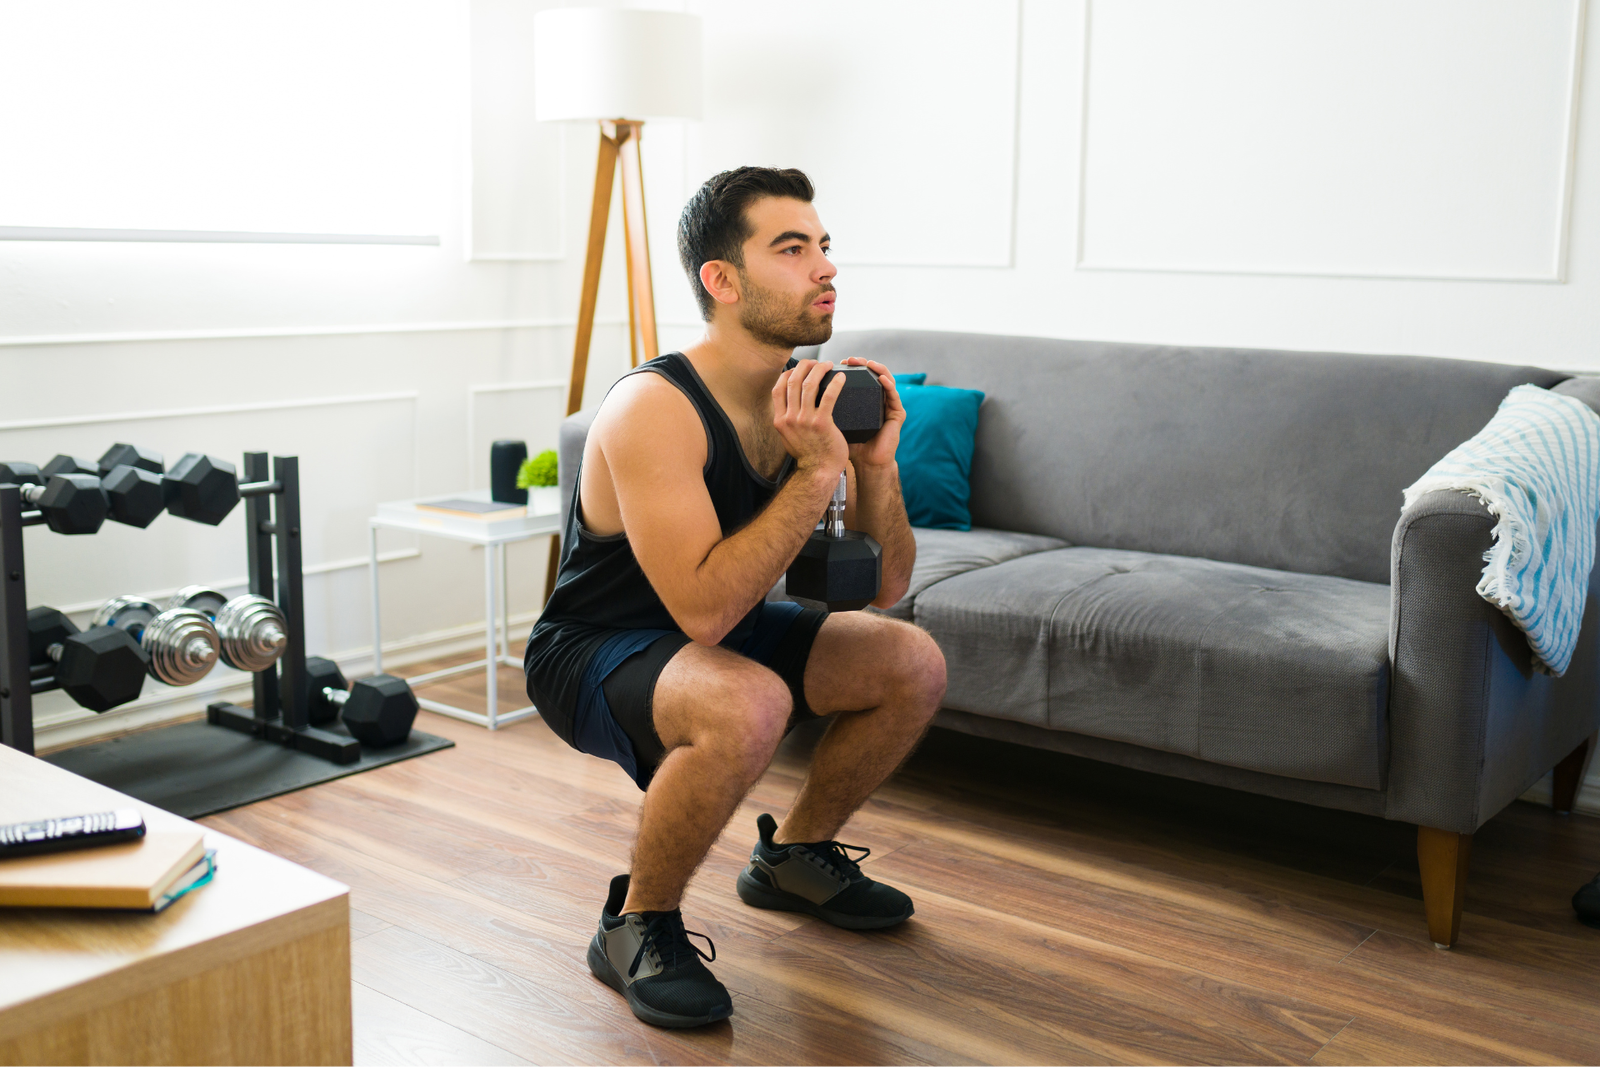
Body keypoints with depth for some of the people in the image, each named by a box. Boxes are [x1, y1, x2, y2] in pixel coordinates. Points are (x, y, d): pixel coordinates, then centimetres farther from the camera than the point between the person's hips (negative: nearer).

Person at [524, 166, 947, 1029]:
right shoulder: (654, 409, -29)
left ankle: (794, 854, 21)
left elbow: (885, 586, -1)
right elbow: (704, 611, -36)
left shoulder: (813, 398, -6)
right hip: (590, 654, -8)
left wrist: (877, 464, -18)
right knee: (748, 706, -37)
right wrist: (816, 472, -35)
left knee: (914, 665, -1)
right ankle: (638, 926, -11)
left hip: (718, 634, 8)